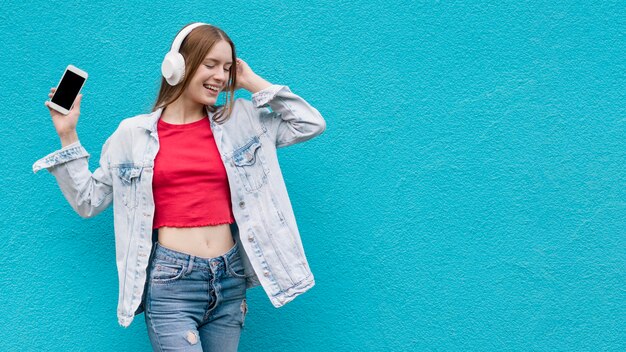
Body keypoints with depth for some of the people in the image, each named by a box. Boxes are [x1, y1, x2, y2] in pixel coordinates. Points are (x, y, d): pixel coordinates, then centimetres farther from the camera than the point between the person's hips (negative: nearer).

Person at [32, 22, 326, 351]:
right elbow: (88, 201, 10)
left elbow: (311, 123, 9)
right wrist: (67, 136, 3)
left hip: (229, 278, 3)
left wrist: (254, 84, 6)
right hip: (171, 279, -3)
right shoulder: (134, 133, 3)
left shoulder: (242, 121, 9)